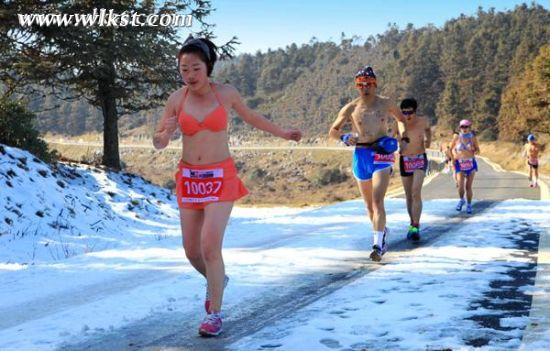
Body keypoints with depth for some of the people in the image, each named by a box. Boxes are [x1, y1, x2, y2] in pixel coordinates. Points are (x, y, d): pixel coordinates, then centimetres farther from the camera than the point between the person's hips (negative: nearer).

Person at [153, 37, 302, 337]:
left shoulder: (226, 93, -6)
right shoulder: (176, 99, -4)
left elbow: (250, 117, 14)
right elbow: (158, 144, 2)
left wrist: (283, 133, 22)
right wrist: (165, 133, -22)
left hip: (221, 178, -3)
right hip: (189, 179, 3)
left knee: (210, 246, -15)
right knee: (192, 250, 7)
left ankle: (214, 314, 0)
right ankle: (216, 280, 41)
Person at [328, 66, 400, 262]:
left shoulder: (385, 104, 3)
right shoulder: (351, 109, 2)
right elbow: (332, 132, 7)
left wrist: (392, 137, 7)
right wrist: (344, 138, -15)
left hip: (381, 155, -2)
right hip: (361, 155, 2)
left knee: (377, 201, -17)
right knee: (369, 204, 12)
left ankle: (378, 245, -21)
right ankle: (382, 232, 38)